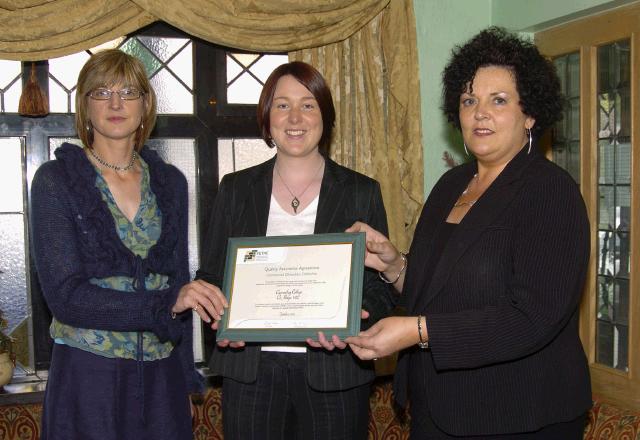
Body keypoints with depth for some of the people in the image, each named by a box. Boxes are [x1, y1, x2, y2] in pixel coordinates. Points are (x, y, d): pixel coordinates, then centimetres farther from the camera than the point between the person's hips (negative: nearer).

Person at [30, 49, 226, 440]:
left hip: (162, 375, 4)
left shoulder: (170, 182, 7)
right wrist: (167, 304, -23)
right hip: (87, 374, -3)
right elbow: (65, 295, -14)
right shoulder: (56, 181, -6)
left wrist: (187, 375, 10)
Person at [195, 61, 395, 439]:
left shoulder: (362, 192, 3)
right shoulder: (236, 189, 8)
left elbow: (382, 284, 2)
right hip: (249, 372, 1)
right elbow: (209, 275, 11)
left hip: (334, 375, -1)